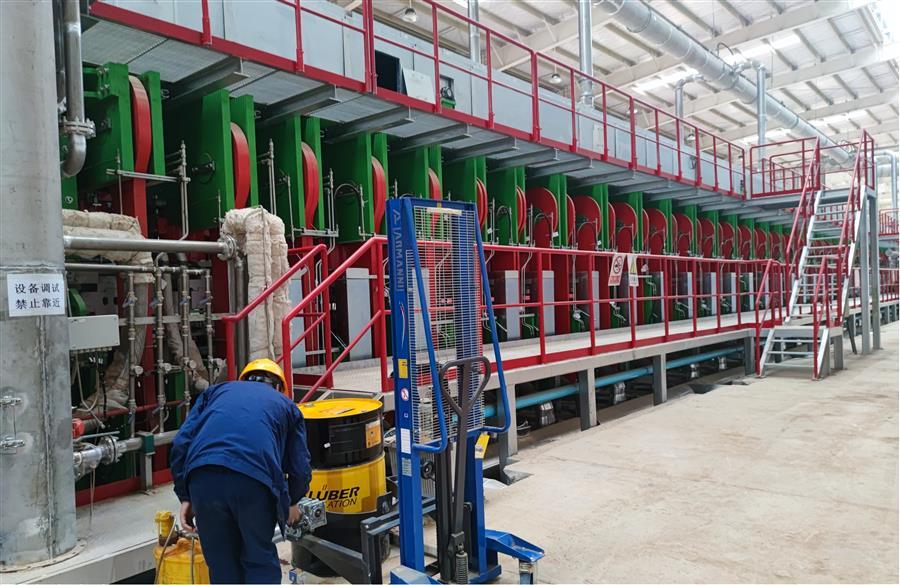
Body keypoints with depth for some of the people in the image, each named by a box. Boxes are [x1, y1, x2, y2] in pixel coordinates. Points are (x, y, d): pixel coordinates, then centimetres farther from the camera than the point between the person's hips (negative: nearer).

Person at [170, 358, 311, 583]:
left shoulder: (217, 391, 31)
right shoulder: (286, 404, 28)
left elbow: (181, 442, 16)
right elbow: (300, 468, 22)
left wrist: (185, 497, 21)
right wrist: (291, 502, 41)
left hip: (203, 477, 2)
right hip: (254, 479, -1)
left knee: (222, 563, 20)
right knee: (260, 560, 19)